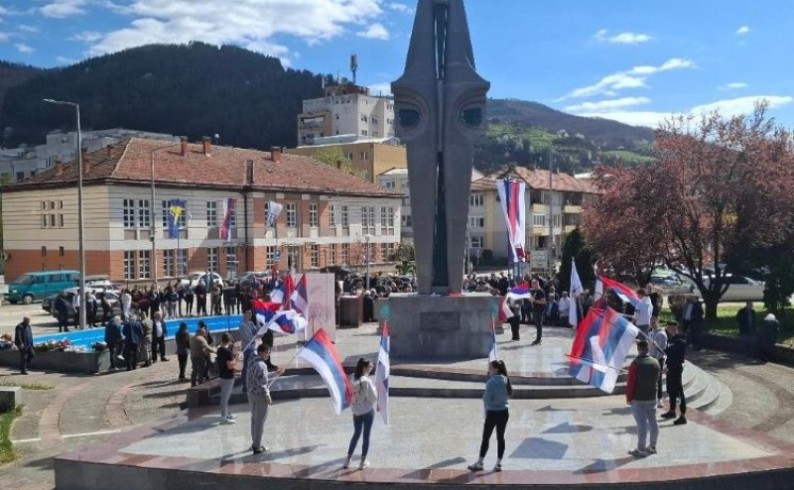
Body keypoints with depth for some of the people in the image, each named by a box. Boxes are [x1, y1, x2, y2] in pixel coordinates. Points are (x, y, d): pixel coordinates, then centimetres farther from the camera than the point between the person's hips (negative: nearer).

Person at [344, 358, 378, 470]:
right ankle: (363, 462, 17)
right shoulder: (367, 381, -23)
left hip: (356, 411, 6)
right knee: (366, 436, 9)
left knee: (356, 434, 20)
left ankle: (348, 460, 23)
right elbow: (374, 398, -17)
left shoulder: (352, 378, -5)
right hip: (367, 411, -6)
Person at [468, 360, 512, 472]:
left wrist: (486, 413, 0)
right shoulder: (505, 380, 4)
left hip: (492, 413, -6)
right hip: (504, 412, 6)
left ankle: (479, 464, 11)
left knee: (486, 438, 4)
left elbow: (487, 399, -15)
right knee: (500, 438, 10)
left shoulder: (491, 382, -16)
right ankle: (498, 464, 13)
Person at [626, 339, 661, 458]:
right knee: (653, 421, 13)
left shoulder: (636, 363, -18)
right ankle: (652, 447, 24)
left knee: (642, 423, -4)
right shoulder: (655, 363, 2)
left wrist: (628, 397, -4)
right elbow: (656, 379, 13)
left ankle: (641, 450, 1)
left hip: (638, 399, -6)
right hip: (652, 397, 6)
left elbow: (631, 382, -15)